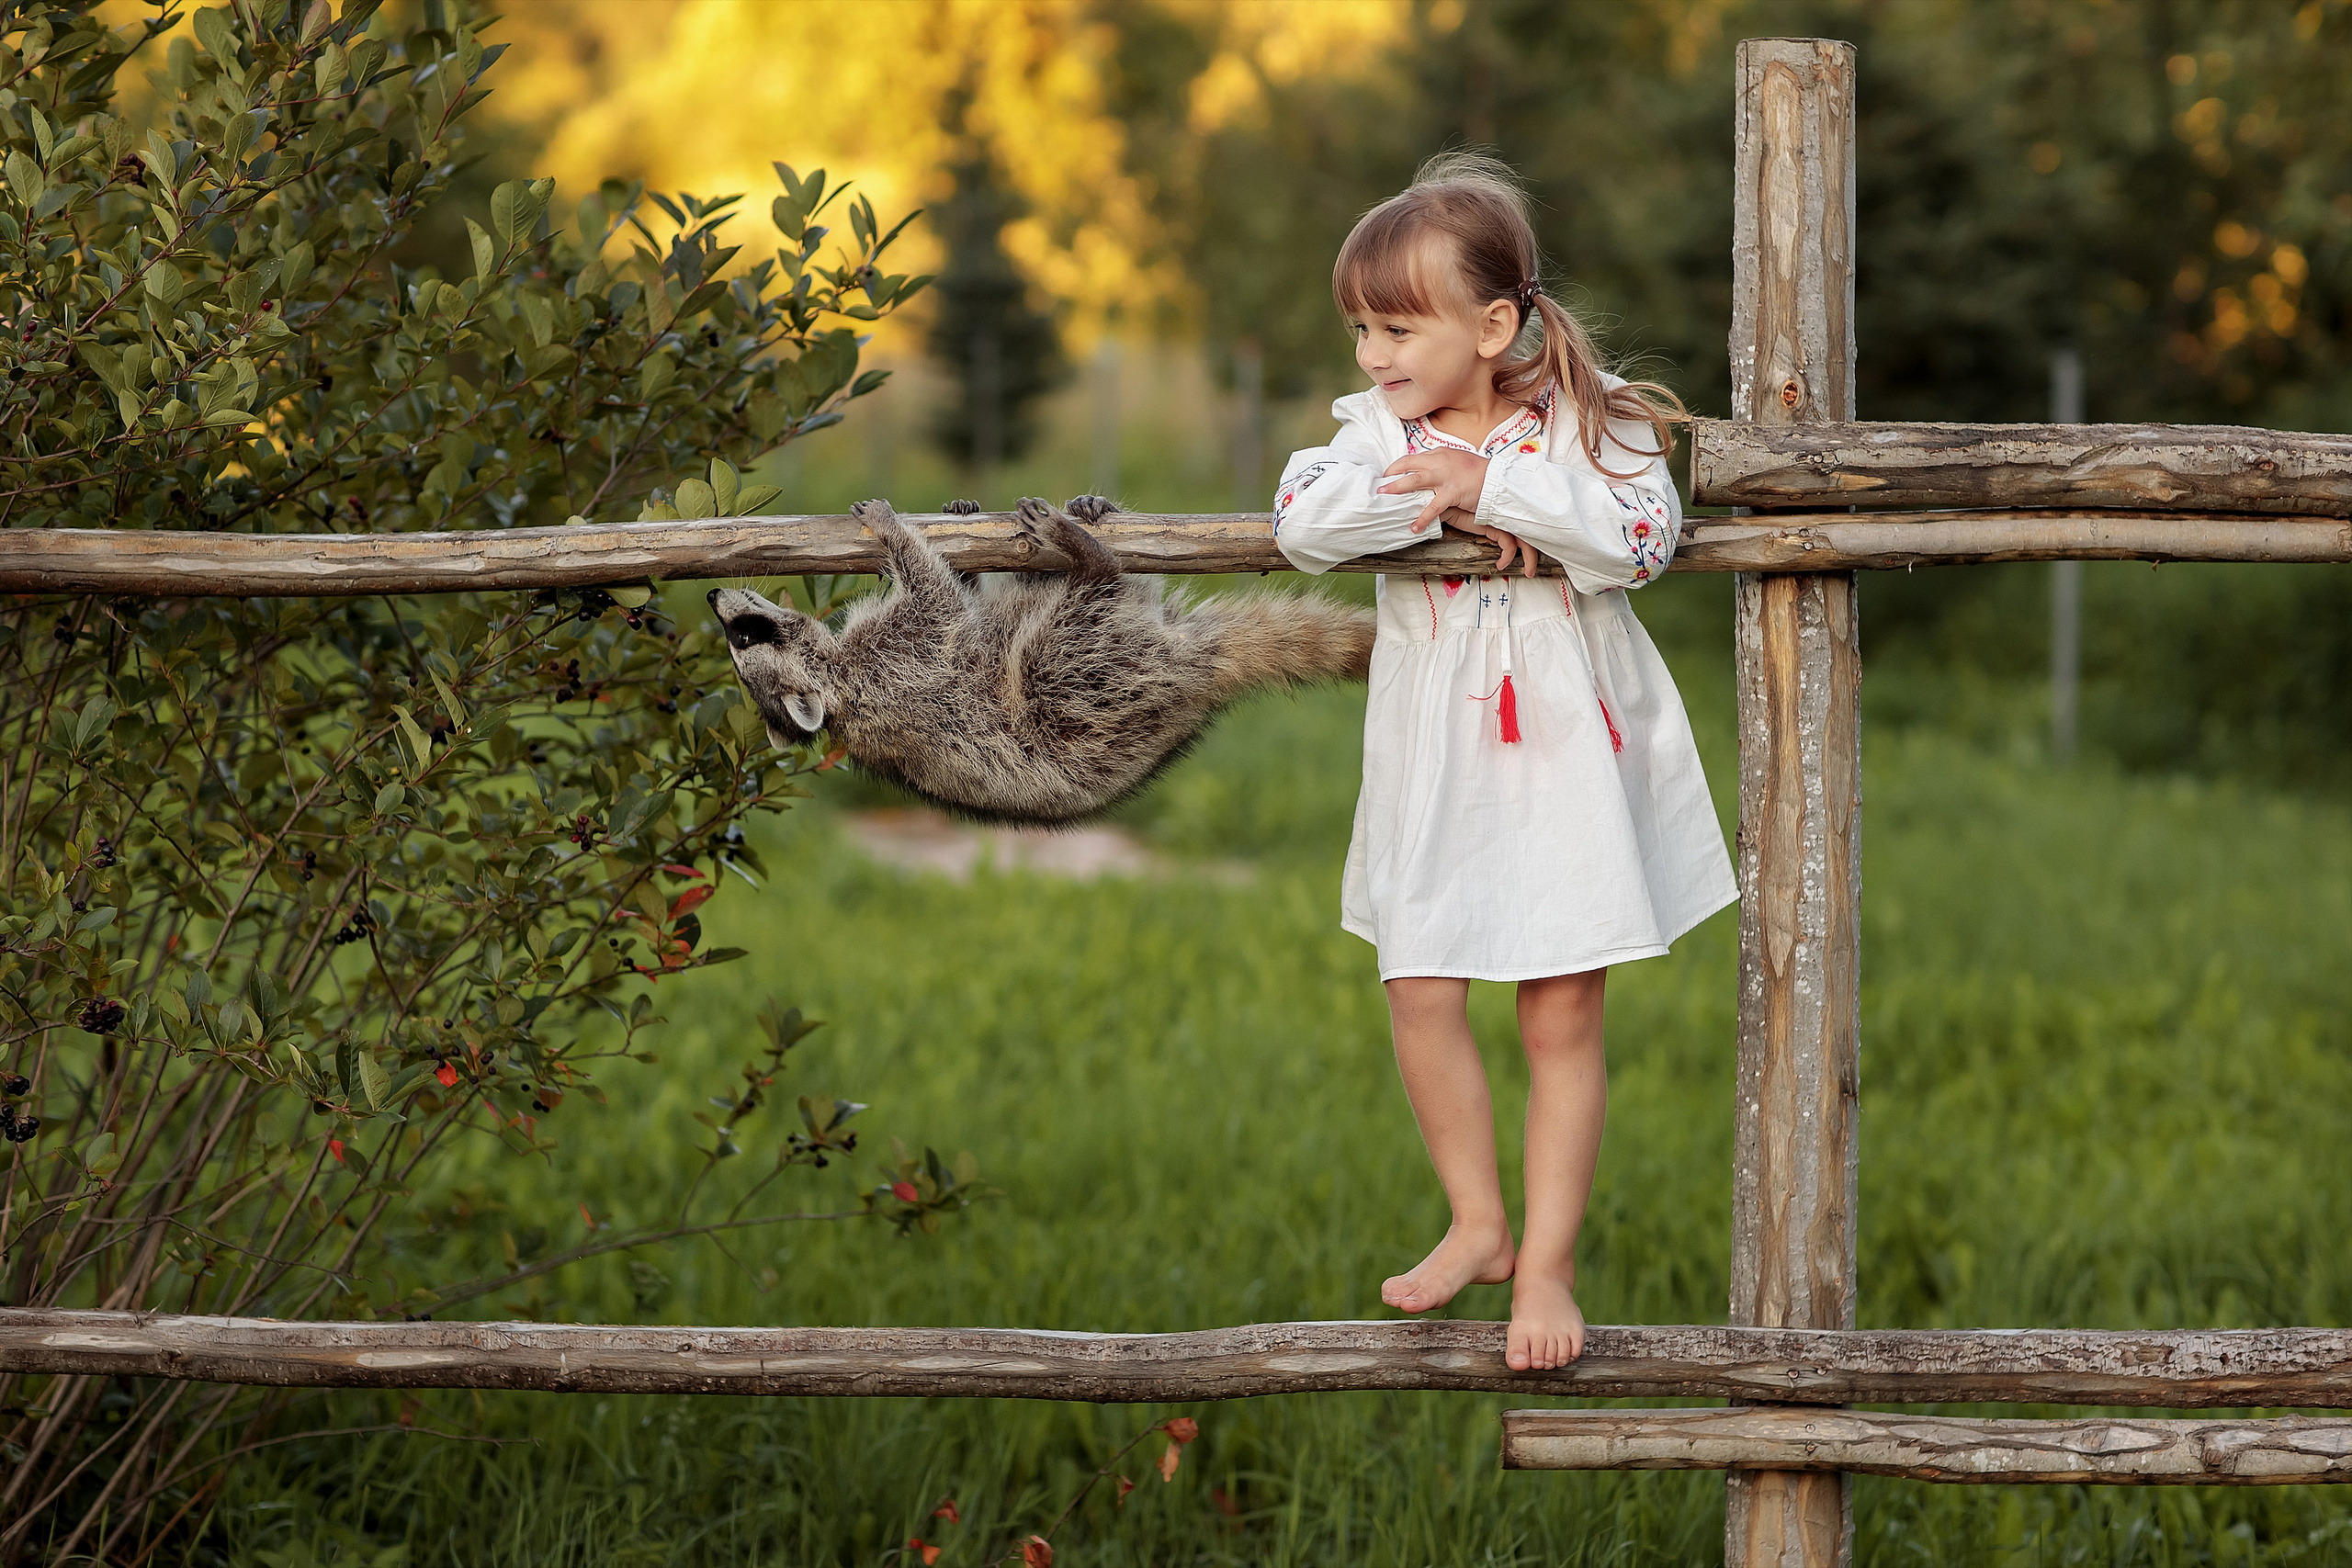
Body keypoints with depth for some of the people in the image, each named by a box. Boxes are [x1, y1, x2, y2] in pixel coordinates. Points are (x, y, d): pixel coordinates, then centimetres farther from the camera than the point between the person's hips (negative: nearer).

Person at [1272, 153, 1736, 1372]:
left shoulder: (1587, 421, -6)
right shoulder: (1381, 428, 0)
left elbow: (1639, 535, -21)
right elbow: (1303, 522, -17)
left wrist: (1492, 480, -23)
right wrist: (1445, 503, -23)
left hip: (1569, 758, -2)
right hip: (1436, 768, 2)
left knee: (1563, 1014, 1)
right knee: (1421, 993, -1)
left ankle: (1547, 1264, 10)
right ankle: (1477, 1223, 20)